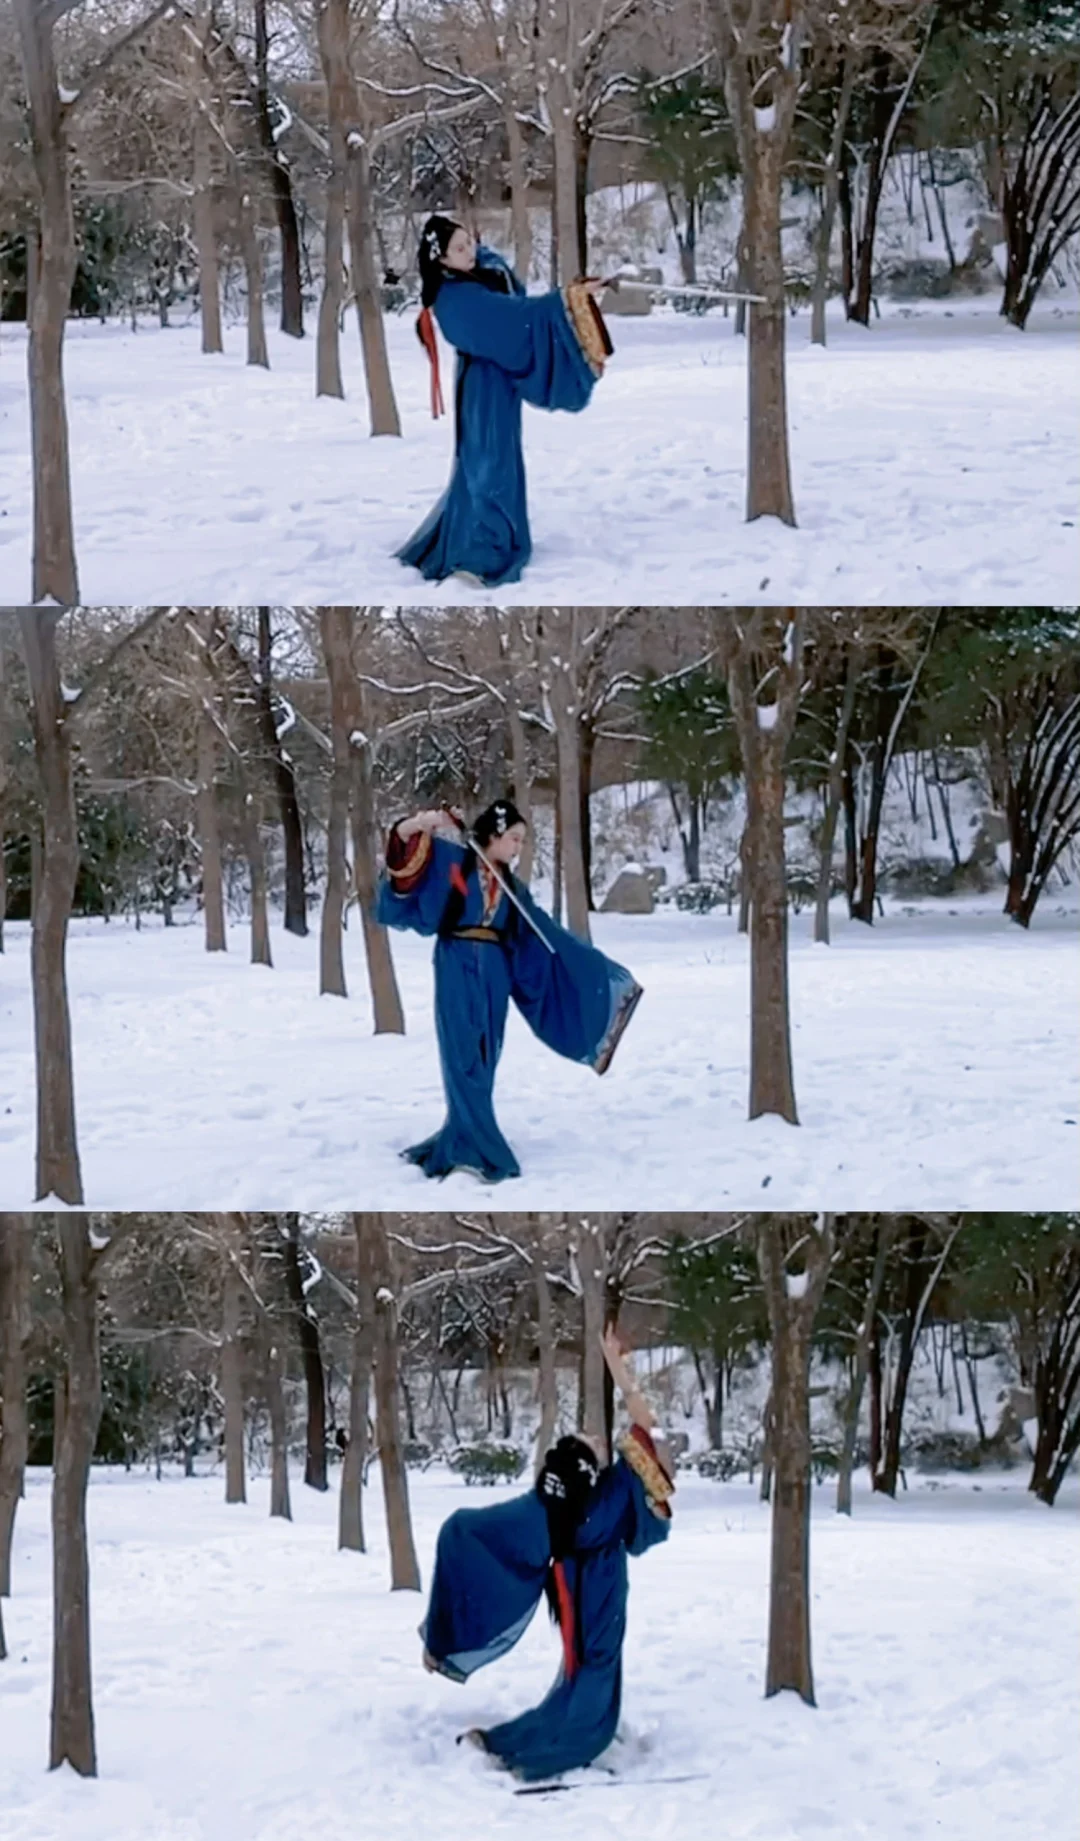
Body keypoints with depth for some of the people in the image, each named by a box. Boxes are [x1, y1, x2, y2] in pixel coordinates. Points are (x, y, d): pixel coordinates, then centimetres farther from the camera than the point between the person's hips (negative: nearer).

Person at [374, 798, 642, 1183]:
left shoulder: (510, 885, 14)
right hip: (459, 969, -6)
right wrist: (419, 824, -29)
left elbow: (545, 934, 17)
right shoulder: (453, 861, 1)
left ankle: (457, 1145, 14)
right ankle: (478, 1149, -10)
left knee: (484, 1058, 5)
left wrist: (592, 969, 16)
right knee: (464, 1055, -8)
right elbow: (403, 839, -6)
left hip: (494, 973, 6)